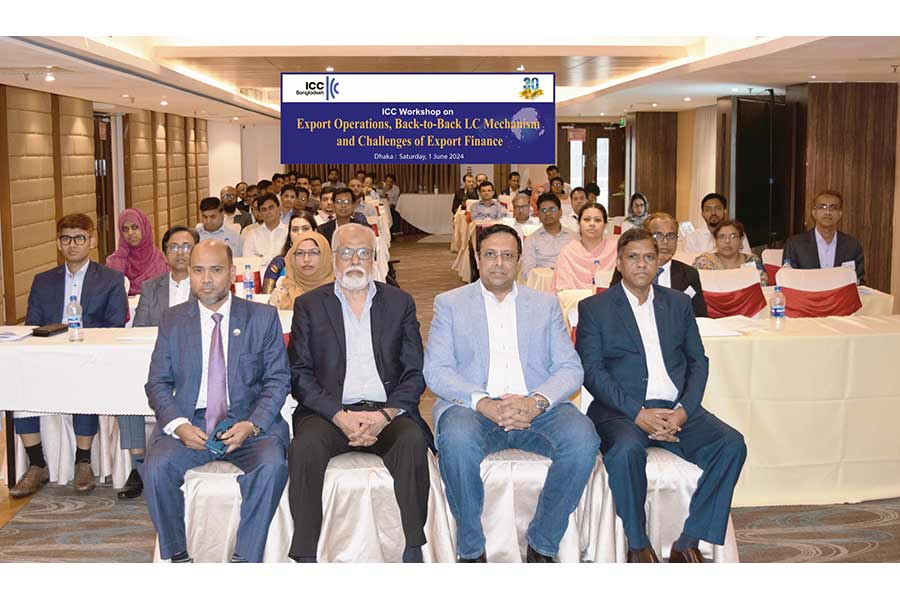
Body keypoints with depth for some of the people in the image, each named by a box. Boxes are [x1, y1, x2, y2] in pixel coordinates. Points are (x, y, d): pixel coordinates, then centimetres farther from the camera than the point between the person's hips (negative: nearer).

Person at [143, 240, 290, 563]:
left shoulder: (263, 317, 5)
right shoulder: (172, 320, 10)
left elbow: (278, 380, 3)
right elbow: (157, 383, 7)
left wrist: (252, 424, -15)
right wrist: (179, 425, -13)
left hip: (248, 422, -1)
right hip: (189, 423, 2)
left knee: (272, 465, -31)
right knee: (156, 467, -26)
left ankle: (245, 558, -17)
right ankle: (177, 557, -7)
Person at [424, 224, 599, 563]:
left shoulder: (545, 304, 18)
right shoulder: (450, 303, 13)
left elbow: (570, 369, 8)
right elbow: (436, 370, 1)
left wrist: (536, 402, -14)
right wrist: (483, 403, -18)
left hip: (536, 408, 2)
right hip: (472, 406, -1)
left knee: (583, 438, -29)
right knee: (457, 440, -36)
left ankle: (542, 544, -9)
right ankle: (471, 549, -13)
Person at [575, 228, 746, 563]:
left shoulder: (678, 303, 18)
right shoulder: (594, 308, 6)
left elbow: (698, 361, 13)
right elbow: (591, 371, -4)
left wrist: (683, 410, -7)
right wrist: (638, 413, -16)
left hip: (675, 408, 4)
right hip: (621, 410, -4)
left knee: (731, 445, -21)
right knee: (626, 450, -36)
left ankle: (689, 542, -12)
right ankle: (638, 546, -15)